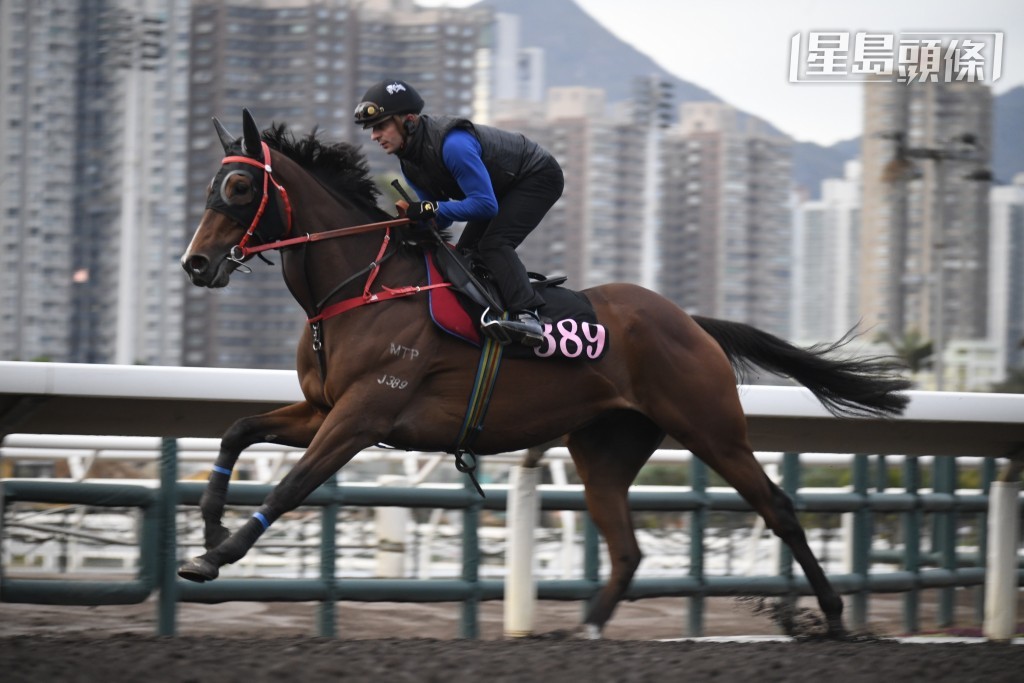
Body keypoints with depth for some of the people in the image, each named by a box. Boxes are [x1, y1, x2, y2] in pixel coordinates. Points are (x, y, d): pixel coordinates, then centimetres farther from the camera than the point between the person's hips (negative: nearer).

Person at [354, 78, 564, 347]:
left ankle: (527, 315, -39)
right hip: (507, 186, 10)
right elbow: (441, 217, 1)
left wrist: (433, 209, -37)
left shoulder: (452, 144, -36)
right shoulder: (409, 160, -6)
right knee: (466, 251, 6)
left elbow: (486, 205, -35)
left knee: (493, 244, -27)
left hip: (539, 176, -10)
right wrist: (415, 217, -20)